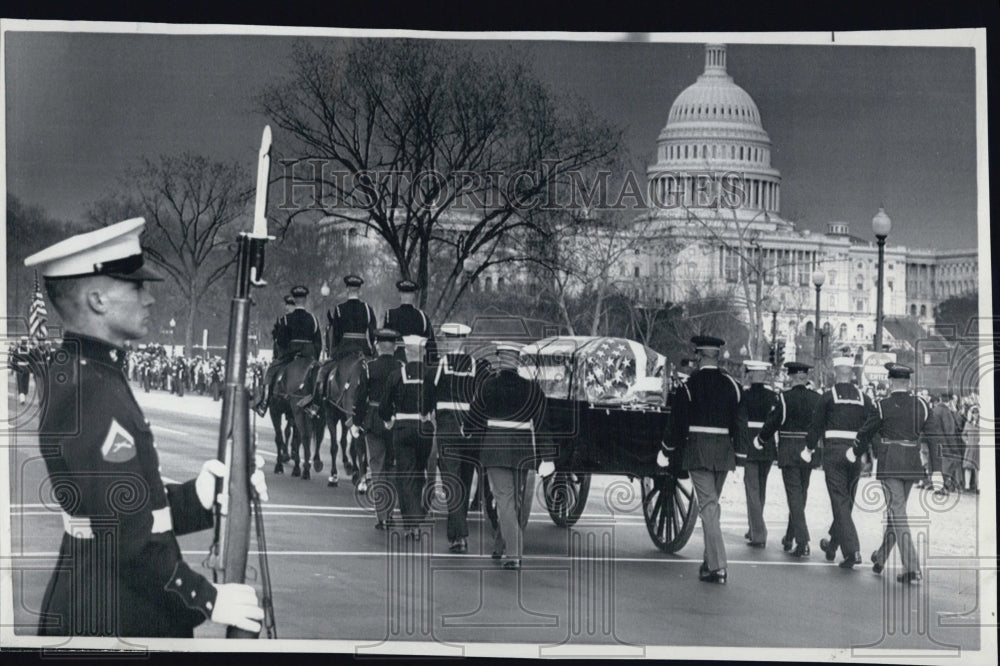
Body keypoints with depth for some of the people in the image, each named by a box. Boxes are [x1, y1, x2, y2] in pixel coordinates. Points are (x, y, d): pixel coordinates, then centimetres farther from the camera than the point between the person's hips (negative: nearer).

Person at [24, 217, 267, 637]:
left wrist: (197, 497, 0)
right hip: (110, 622, -10)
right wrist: (205, 599, -16)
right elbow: (124, 535, -24)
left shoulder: (78, 375, 11)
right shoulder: (90, 393, -21)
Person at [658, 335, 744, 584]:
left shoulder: (690, 383, -7)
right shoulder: (731, 384, 4)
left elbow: (678, 421, -5)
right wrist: (738, 453, 15)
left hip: (697, 449, -4)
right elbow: (739, 421, 7)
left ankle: (717, 566, -13)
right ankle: (711, 560, 26)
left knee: (707, 505, -5)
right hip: (724, 450, 4)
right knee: (712, 503, 18)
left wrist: (666, 451, 5)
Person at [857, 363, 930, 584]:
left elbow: (865, 433, 5)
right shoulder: (922, 406, 4)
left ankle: (911, 568, -14)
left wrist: (860, 450, 25)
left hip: (890, 464, -5)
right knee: (895, 510, 18)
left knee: (897, 513, -5)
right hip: (913, 464, 5)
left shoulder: (883, 406, -6)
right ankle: (881, 558, 32)